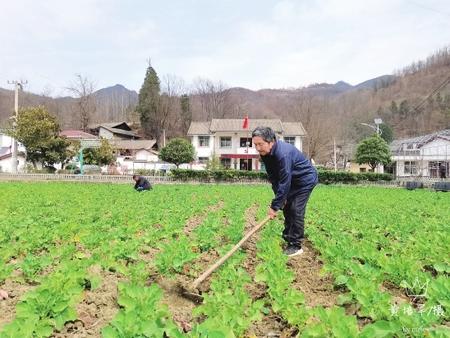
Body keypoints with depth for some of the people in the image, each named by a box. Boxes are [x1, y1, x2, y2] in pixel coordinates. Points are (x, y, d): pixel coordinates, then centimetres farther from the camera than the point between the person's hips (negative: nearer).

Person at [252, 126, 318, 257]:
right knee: (286, 207, 9)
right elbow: (273, 177, -3)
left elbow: (284, 182, -36)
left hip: (306, 179, -8)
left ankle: (296, 246, -4)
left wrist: (275, 206, -31)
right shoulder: (265, 153, -11)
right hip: (292, 180, 8)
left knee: (296, 210, -13)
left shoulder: (283, 154, -37)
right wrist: (280, 198, -8)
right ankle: (287, 238, 22)